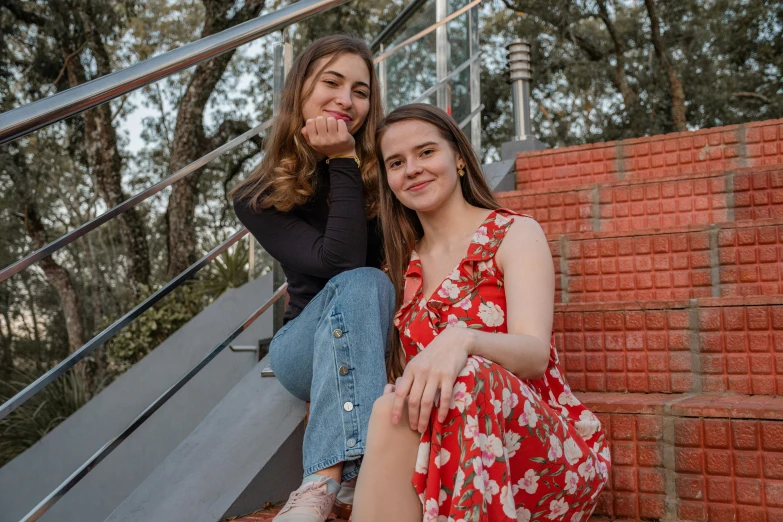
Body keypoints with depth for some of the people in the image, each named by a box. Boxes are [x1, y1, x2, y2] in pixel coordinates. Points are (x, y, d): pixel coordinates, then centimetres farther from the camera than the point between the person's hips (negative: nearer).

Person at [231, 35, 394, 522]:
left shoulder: (385, 168, -4)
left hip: (386, 341, 2)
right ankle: (348, 477, -43)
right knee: (359, 284, -32)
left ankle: (325, 482, -41)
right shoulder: (259, 198, -8)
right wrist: (342, 163, -22)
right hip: (307, 347, -1)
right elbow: (340, 263, -22)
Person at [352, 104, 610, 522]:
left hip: (544, 448, -3)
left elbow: (536, 354, -16)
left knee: (468, 379, -35)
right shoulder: (406, 263, 13)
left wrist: (463, 339, -36)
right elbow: (407, 371, 12)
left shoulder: (515, 234, -1)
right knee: (390, 409, -32)